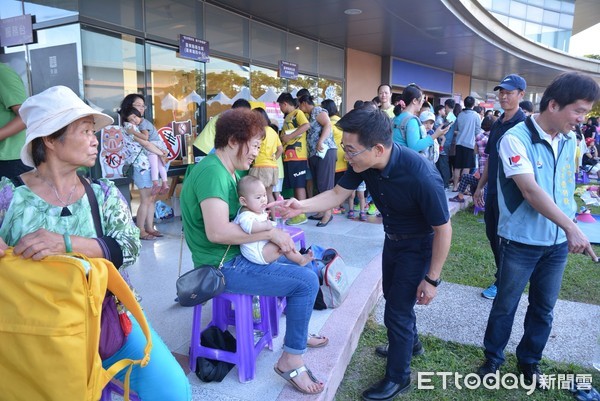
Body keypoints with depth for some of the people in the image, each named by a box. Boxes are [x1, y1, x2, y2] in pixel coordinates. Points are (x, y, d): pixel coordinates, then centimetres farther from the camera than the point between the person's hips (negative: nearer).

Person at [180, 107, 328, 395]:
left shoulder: (227, 170, 10)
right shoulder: (212, 171, -23)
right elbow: (217, 231, -32)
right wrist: (271, 233, -24)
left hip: (234, 254, 10)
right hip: (223, 266, -10)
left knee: (300, 259, 19)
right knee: (307, 281, -14)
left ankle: (297, 334, 35)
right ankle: (290, 360, 1)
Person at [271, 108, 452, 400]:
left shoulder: (422, 177, -38)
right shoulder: (364, 163, -21)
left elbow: (443, 229, -26)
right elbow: (338, 194, -8)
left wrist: (432, 279, -19)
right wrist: (302, 206, -25)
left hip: (418, 245, -7)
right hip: (392, 238, 7)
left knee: (397, 310, 0)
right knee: (392, 296, 24)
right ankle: (410, 343, 53)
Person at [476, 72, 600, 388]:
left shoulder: (569, 141, 4)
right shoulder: (516, 138, -17)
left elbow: (566, 188, 14)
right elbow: (530, 190, -25)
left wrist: (567, 230, 10)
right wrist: (571, 227, -29)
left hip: (557, 242, 6)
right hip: (521, 242, -6)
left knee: (543, 308, 17)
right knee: (505, 305, 10)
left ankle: (529, 361, 37)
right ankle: (493, 358, 30)